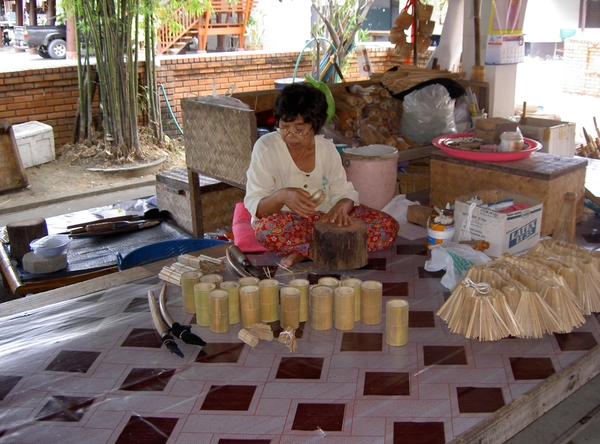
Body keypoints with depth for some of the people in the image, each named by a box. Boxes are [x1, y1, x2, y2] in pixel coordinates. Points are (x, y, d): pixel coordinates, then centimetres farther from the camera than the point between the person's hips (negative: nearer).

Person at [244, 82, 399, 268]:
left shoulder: (327, 148, 1)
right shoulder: (265, 147, -11)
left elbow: (344, 192, 2)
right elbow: (254, 205, -15)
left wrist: (341, 207, -24)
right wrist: (281, 196, -38)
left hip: (325, 218, 5)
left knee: (388, 227, -15)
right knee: (269, 228, -40)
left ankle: (304, 252, -21)